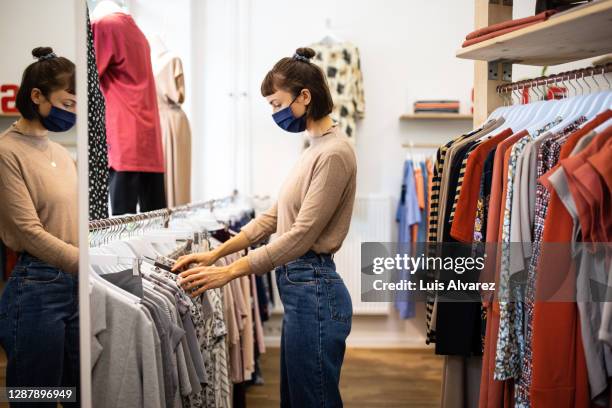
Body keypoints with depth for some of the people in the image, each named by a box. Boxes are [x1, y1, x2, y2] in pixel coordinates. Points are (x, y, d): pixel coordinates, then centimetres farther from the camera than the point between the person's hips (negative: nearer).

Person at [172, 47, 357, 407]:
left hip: (313, 292, -10)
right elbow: (274, 217, 15)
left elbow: (301, 235, -19)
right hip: (301, 288, 10)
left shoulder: (334, 153, -16)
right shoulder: (316, 148, 14)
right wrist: (216, 253, 7)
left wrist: (229, 272, -17)